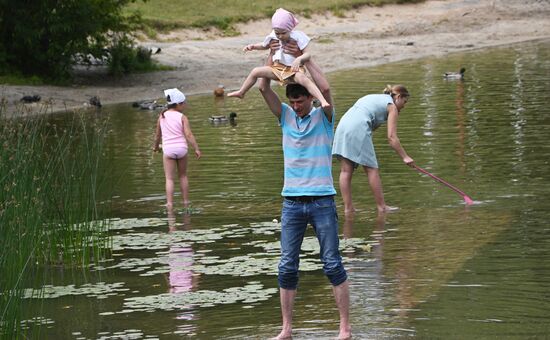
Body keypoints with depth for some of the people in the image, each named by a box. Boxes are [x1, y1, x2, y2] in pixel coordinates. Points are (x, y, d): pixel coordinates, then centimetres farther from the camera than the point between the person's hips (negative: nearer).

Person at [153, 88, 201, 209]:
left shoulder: (162, 116, 4)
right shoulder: (182, 117, -4)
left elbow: (158, 134, 14)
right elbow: (188, 134, -12)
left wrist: (156, 146, 31)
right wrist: (196, 149, -11)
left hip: (168, 149, 0)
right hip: (181, 148, 0)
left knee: (169, 178, 0)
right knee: (183, 176, 17)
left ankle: (170, 203, -12)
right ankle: (186, 202, 21)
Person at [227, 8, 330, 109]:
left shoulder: (298, 37, -16)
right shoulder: (273, 37, 0)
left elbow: (307, 54, -19)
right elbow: (265, 45, 23)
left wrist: (299, 59, -40)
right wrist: (253, 46, 6)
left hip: (294, 69, -6)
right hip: (278, 68, 6)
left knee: (303, 79, -38)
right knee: (256, 71, 0)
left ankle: (322, 100, -48)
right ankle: (241, 92, 23)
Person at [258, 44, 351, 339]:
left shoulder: (323, 116, 2)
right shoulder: (286, 117, 11)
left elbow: (325, 88, -16)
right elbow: (264, 88, 2)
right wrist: (273, 54, -2)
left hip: (322, 201, -3)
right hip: (292, 202, 3)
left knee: (332, 265, -3)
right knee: (287, 267, 1)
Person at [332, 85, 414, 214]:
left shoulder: (372, 97, 31)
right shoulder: (391, 106, 9)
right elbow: (391, 137, 1)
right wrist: (405, 157, 3)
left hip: (342, 126, 7)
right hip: (358, 129, -7)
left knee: (346, 170, 5)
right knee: (372, 169, 1)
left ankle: (348, 208, 3)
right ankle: (381, 206, 6)